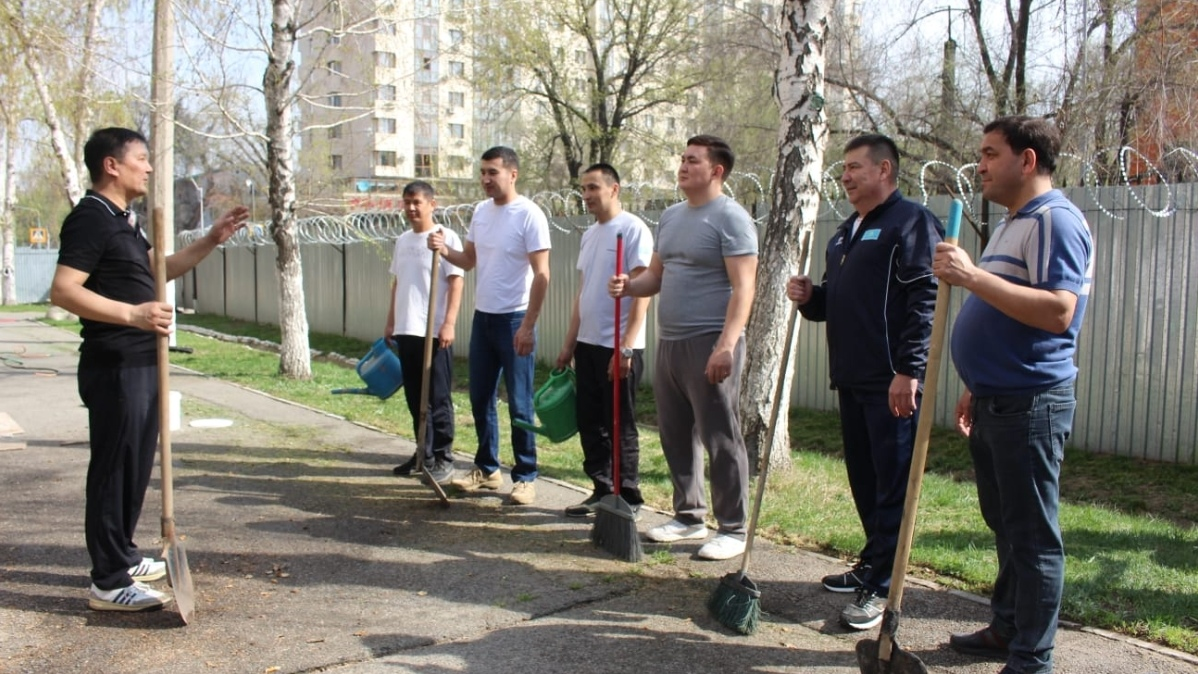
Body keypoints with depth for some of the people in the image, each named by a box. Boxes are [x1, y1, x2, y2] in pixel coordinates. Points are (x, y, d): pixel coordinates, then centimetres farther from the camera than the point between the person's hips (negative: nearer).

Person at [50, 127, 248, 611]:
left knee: (136, 464, 18)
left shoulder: (124, 219, 17)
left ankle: (123, 557, 31)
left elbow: (156, 272, 28)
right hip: (114, 365, -10)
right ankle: (109, 583, 3)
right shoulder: (91, 218, -14)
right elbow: (62, 290, -22)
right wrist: (131, 313, -31)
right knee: (116, 467, -5)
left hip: (141, 362, 10)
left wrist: (211, 241, 19)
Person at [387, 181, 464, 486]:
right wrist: (391, 321, 18)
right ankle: (424, 452, 24)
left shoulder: (446, 238, -7)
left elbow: (456, 283, -11)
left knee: (438, 398, -1)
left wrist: (449, 323, -18)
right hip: (406, 330, 7)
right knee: (415, 397, 13)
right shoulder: (402, 241, 14)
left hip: (435, 332, -7)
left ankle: (443, 458, 8)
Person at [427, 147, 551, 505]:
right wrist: (445, 251, -5)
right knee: (480, 398, 14)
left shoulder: (529, 215, -14)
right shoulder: (481, 211, 8)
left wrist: (528, 326, -20)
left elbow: (541, 275, -16)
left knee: (519, 404, -1)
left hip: (514, 320, -7)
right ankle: (486, 469, 28)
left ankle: (525, 477, 11)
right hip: (483, 316, 8)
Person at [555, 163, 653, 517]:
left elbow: (641, 291, -16)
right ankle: (601, 491, 24)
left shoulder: (633, 229, -10)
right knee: (589, 421, 12)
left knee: (620, 425, 0)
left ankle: (627, 498, 12)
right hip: (588, 343, 8)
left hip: (618, 347, -8)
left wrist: (625, 347, -21)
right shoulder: (589, 234, 15)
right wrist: (569, 343, 17)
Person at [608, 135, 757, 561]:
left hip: (709, 344, -9)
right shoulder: (671, 216, 16)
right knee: (676, 435, 15)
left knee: (721, 439, -2)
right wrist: (630, 286, -1)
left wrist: (726, 345, -25)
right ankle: (689, 517, 28)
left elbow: (742, 287, -16)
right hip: (669, 342, 9)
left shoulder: (729, 218, -9)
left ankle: (733, 529, 9)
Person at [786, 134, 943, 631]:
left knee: (891, 483, -2)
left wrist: (908, 370, -23)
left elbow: (924, 300, -17)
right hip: (851, 378, 9)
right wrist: (810, 297, 6)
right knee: (863, 478, 16)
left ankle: (881, 587, 4)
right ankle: (872, 564, 30)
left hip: (892, 381, -9)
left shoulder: (911, 222, -8)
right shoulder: (846, 231, 20)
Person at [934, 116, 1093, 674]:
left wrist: (973, 277, -28)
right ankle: (1007, 629, 32)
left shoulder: (1055, 221, -14)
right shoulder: (1012, 223, 18)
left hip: (1030, 404, -10)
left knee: (1032, 535, -1)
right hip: (996, 402, 10)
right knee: (1005, 525, 19)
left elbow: (1058, 312, -27)